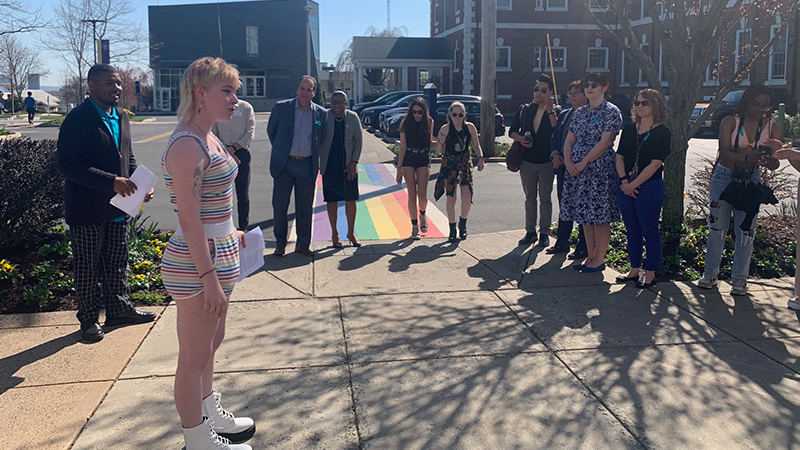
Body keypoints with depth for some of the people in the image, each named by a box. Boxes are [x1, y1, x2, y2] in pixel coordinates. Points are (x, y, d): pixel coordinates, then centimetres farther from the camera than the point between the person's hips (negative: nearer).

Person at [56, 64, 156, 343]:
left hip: (118, 208, 7)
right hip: (87, 210, -7)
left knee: (117, 263, 18)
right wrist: (111, 181, -27)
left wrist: (139, 184, -1)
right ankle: (89, 319, 21)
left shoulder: (121, 118, 11)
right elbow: (69, 165, -20)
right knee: (87, 267, 7)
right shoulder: (77, 120, -14)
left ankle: (119, 309, 33)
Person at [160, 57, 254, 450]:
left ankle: (210, 415, 43)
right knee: (194, 357, 6)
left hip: (217, 253, 10)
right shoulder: (187, 145, -21)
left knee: (211, 342, 24)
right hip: (197, 264, -10)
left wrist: (229, 233, 22)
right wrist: (209, 277, -24)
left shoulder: (208, 138, 10)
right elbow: (188, 218, -24)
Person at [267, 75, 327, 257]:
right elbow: (271, 130, 11)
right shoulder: (281, 107, -1)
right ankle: (280, 244, 16)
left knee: (305, 208, 7)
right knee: (279, 205, 1)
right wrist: (280, 150, 11)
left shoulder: (321, 113, 3)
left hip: (307, 165, 1)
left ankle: (303, 245, 20)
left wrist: (314, 155, 9)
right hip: (284, 164, -1)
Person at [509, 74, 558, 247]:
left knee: (545, 198, 3)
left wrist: (549, 110, -21)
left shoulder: (555, 111, -2)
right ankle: (530, 231, 19)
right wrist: (520, 138, -11)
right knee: (530, 197, 11)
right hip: (527, 160, 3)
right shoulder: (524, 110, 7)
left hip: (546, 161, -3)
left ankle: (544, 233, 11)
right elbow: (512, 130, 10)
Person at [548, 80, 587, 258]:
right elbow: (554, 137, 17)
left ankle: (583, 246, 9)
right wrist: (555, 154, -1)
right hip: (562, 166, 7)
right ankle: (562, 241, 25)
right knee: (563, 204, 13)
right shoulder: (564, 114, 15)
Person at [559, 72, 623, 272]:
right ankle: (590, 257, 19)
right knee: (584, 215, 10)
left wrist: (583, 163, -18)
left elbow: (605, 142, -14)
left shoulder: (611, 111, -5)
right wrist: (568, 161, -6)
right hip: (577, 170, 7)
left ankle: (599, 259, 6)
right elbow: (570, 139, 12)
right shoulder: (580, 112, 15)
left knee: (599, 216, -3)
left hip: (600, 169, -7)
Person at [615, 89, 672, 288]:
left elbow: (655, 164, -12)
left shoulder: (662, 133, -6)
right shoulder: (629, 129, 11)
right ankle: (634, 270, 22)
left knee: (650, 232, 2)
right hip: (626, 187, 5)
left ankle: (650, 274, 12)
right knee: (632, 231, 12)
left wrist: (633, 185, -14)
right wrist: (624, 180, -8)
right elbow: (619, 157, 8)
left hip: (649, 187, -5)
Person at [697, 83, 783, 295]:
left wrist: (770, 160, -29)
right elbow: (724, 152, -17)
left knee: (745, 230, 2)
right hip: (724, 178, -1)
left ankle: (739, 277, 12)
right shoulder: (730, 122, -4)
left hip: (751, 180, 2)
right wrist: (747, 158, -35)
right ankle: (711, 273, 14)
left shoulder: (773, 128, 2)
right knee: (717, 227, 3)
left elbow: (774, 164, -5)